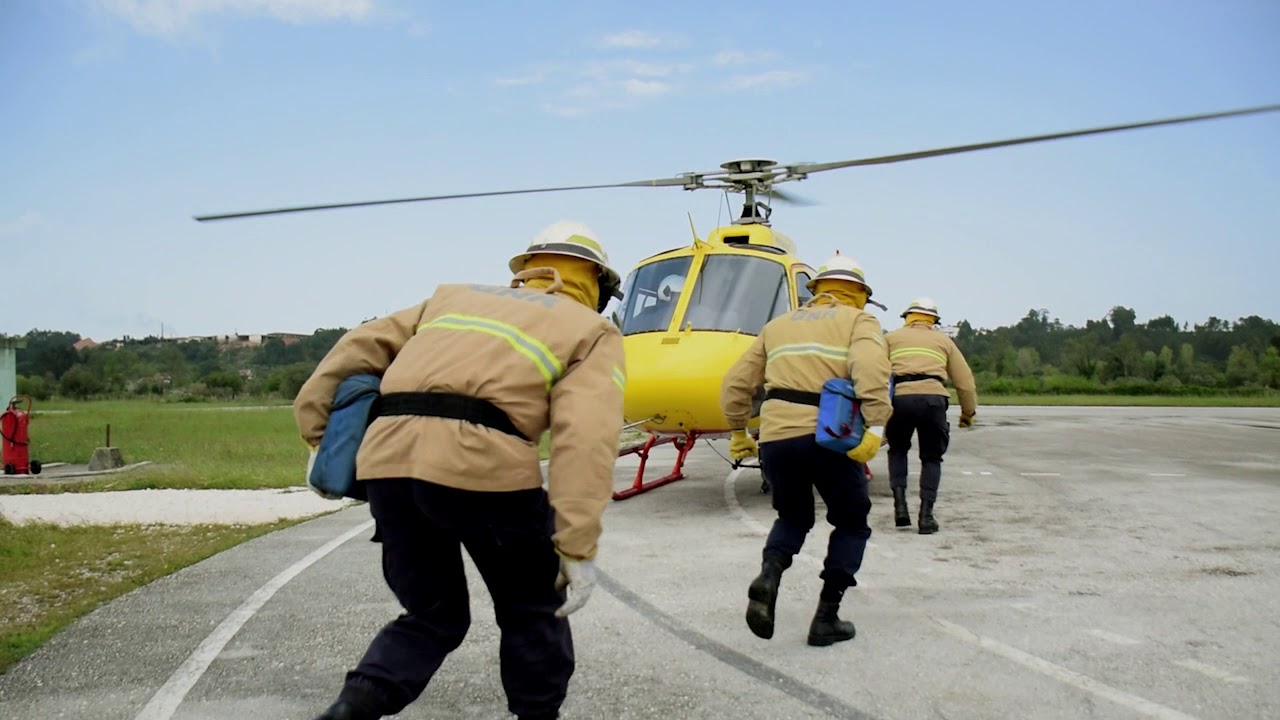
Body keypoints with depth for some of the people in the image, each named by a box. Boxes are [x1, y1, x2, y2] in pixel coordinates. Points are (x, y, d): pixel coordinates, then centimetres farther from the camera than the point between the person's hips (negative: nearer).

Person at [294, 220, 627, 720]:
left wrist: (320, 437, 26)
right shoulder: (593, 332, 16)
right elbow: (585, 438, -2)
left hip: (387, 462, 5)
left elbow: (359, 349, 23)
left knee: (433, 615, 22)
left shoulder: (455, 297, 30)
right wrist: (578, 546, -6)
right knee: (532, 610, 20)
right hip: (482, 464, -4)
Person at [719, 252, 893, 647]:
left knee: (793, 518, 26)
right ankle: (827, 618, 14)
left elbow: (735, 383, 20)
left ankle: (768, 576, -2)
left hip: (775, 437, 4)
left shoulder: (778, 325, 22)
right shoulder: (859, 321, 9)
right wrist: (875, 426, -20)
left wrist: (738, 431, 29)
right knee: (852, 523, 18)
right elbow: (871, 368, -14)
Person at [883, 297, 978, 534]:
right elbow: (964, 381, 20)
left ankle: (900, 503, 9)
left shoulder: (891, 338, 22)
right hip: (933, 399, 0)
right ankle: (926, 514, 6)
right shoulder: (943, 340, 24)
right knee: (931, 458, 17)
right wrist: (969, 412, 32)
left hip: (899, 398, 0)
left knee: (897, 450, 25)